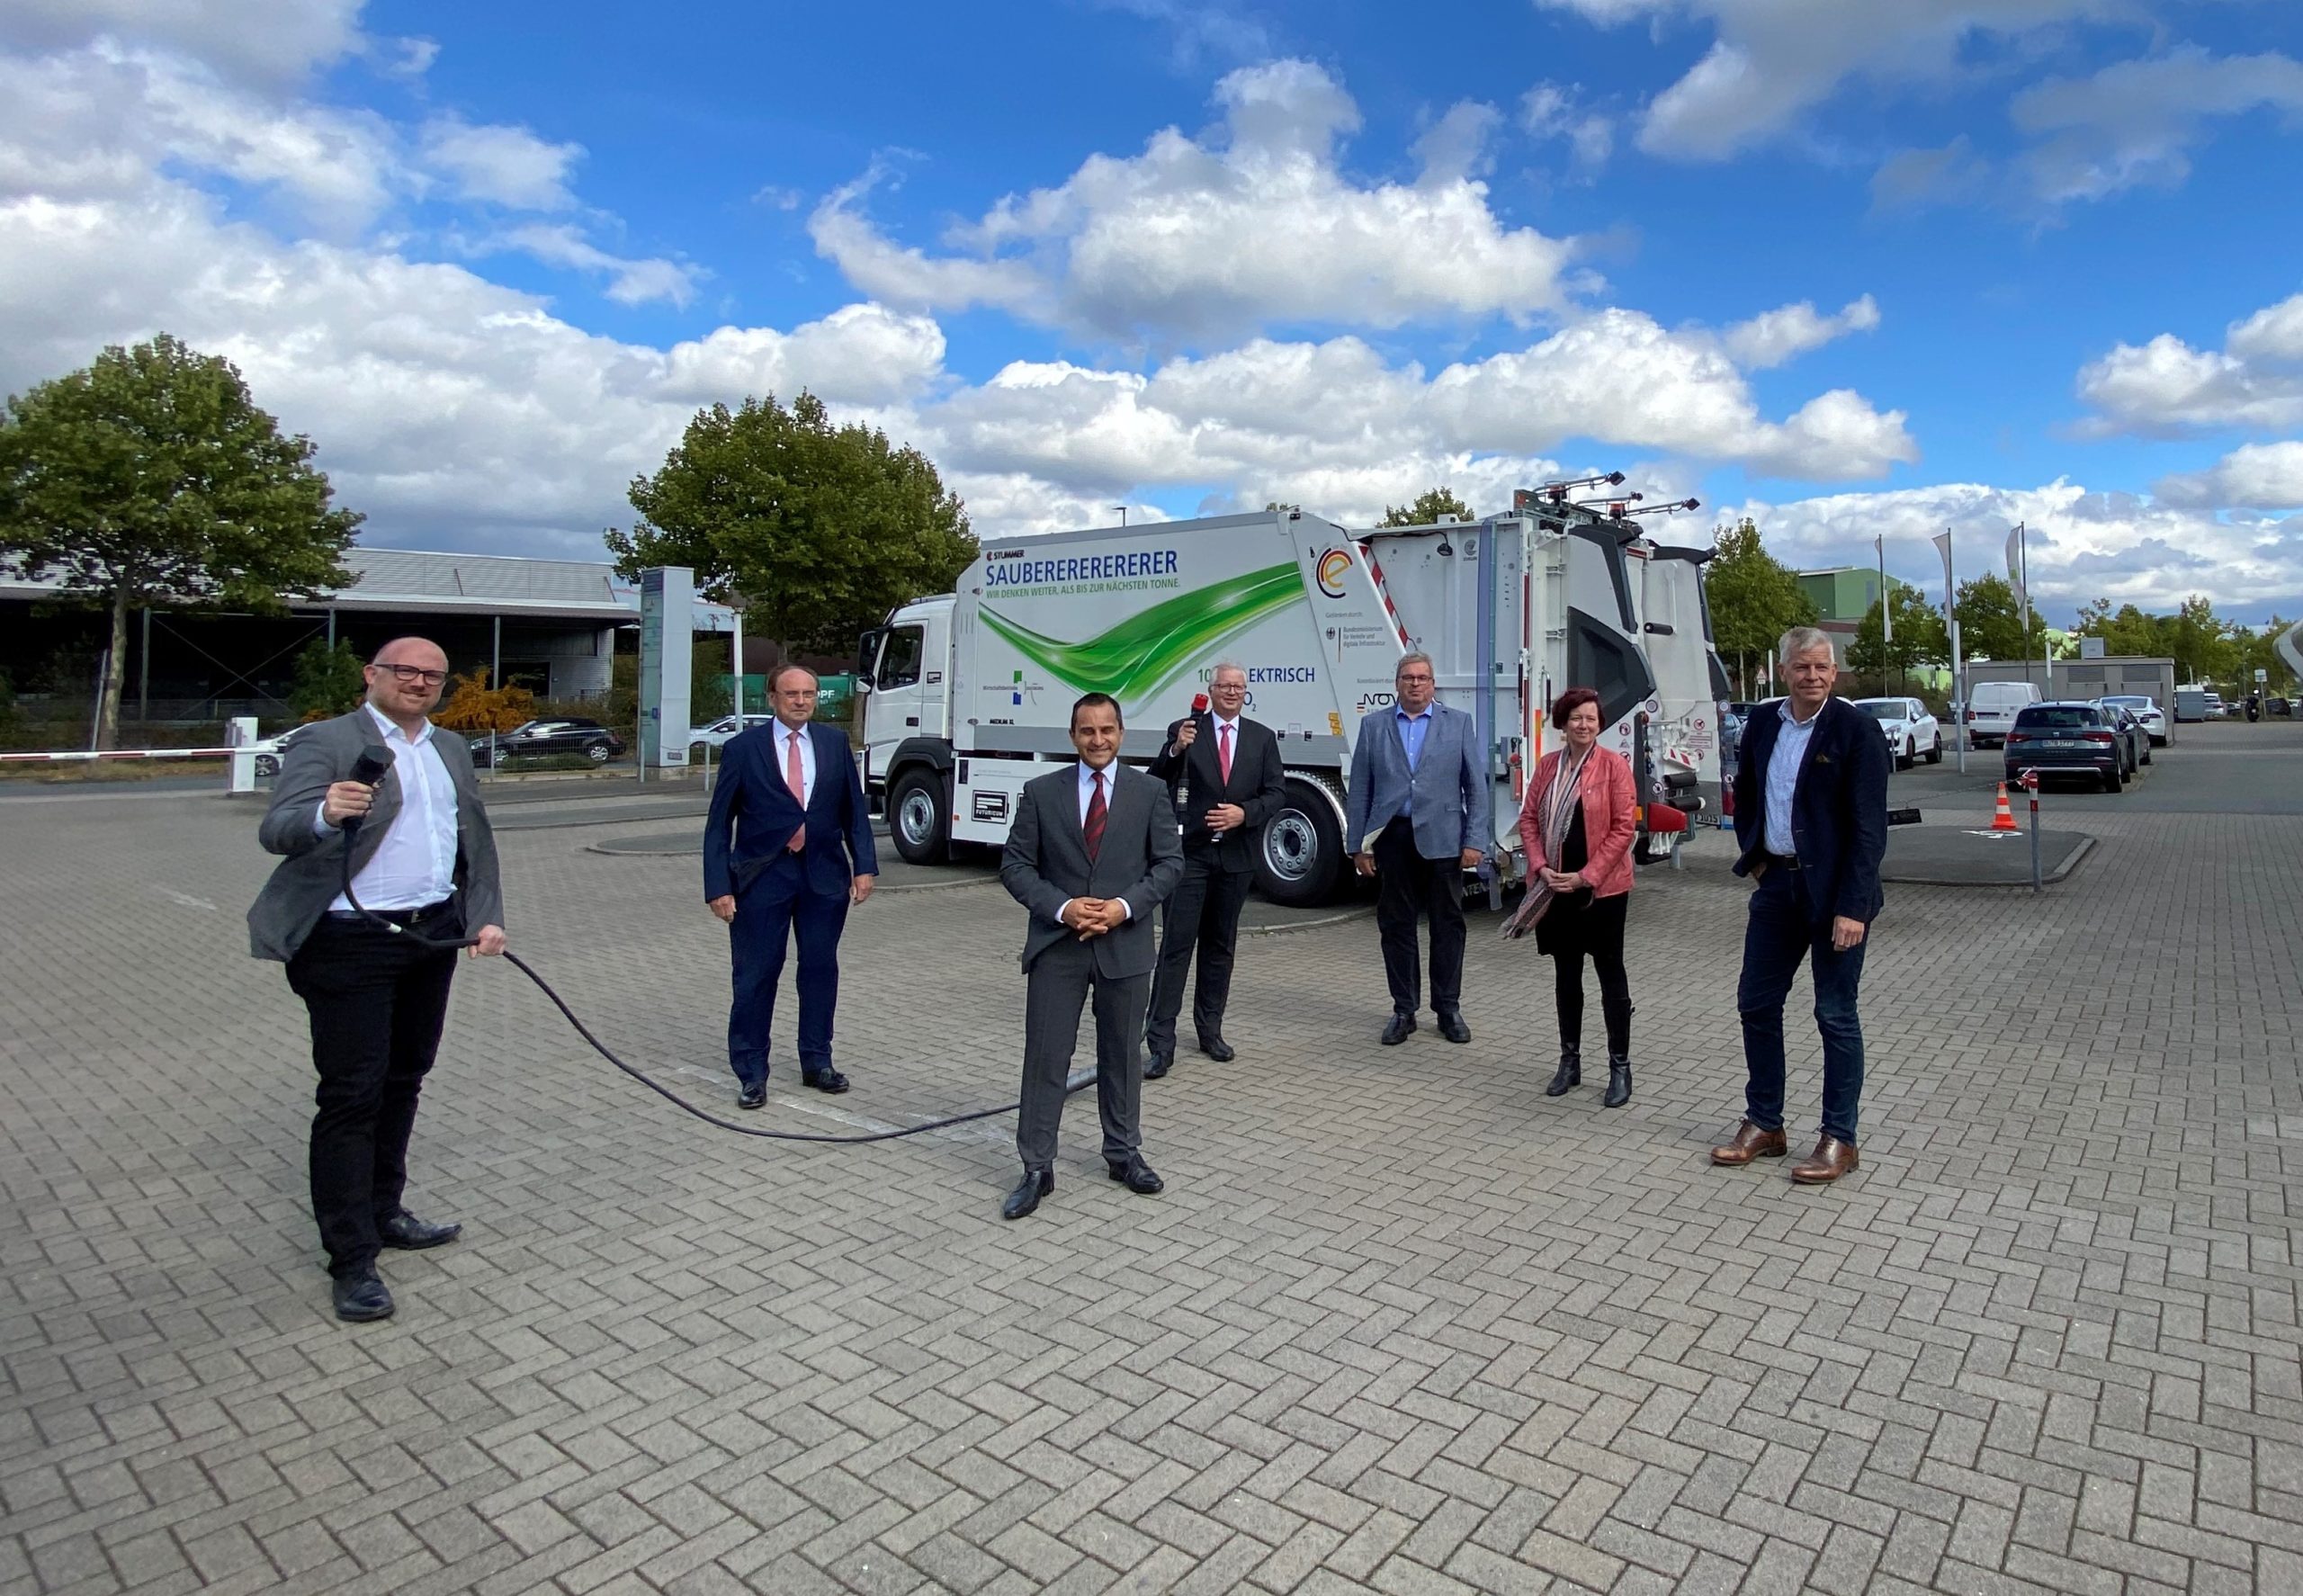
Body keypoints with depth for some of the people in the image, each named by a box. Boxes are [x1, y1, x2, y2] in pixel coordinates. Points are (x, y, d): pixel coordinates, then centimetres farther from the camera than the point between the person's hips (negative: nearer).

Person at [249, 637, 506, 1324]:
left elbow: (476, 841, 16)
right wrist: (325, 813, -41)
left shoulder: (452, 749, 13)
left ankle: (383, 1212, 34)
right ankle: (352, 1259, 6)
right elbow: (276, 830, -19)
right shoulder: (326, 741, -7)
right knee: (351, 1095, -2)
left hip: (433, 935, 7)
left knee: (403, 1081, 17)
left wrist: (486, 916, 5)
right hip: (350, 942, -7)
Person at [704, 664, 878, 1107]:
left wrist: (864, 865, -2)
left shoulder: (835, 743, 6)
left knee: (821, 970, 11)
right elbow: (719, 823, -2)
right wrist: (718, 887, -9)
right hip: (762, 876, -3)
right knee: (755, 975, 2)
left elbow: (855, 808, 9)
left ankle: (816, 1062, 27)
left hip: (825, 875, 3)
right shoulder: (742, 748, -2)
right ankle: (751, 1074, 16)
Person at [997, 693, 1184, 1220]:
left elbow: (1170, 863, 0)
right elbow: (1015, 865, -1)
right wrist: (1063, 908, -15)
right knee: (1045, 1056, 1)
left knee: (1122, 1054, 14)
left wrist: (1125, 906, -14)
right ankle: (1036, 1169, 12)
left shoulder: (1149, 792, 2)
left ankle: (1123, 1153, 31)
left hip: (1126, 945, 1)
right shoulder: (1041, 792, 1)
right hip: (1056, 945, 0)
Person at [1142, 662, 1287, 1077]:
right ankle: (1160, 1043, -2)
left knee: (1220, 946, 14)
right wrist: (1174, 751, -24)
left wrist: (1244, 813, -13)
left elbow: (1276, 793, 4)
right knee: (1176, 945, -5)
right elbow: (1156, 785, -6)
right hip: (1189, 852, -3)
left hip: (1236, 855, 3)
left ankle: (1210, 1030, 26)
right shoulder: (1184, 729, -1)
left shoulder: (1262, 738, 7)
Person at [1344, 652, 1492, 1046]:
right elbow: (1359, 792, 6)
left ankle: (1449, 1009, 20)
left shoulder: (1458, 723, 6)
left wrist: (1474, 841, -5)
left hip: (1442, 840, -1)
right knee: (1396, 926, 6)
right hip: (1393, 838, 1)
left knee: (1448, 925, 6)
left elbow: (1476, 787, 3)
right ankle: (1404, 1010, 17)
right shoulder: (1373, 727, 8)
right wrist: (1358, 845, 1)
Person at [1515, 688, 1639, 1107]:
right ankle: (1569, 1061, 25)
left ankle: (1620, 1067, 13)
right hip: (1555, 887, 5)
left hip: (1603, 886, -4)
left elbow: (1624, 827, -10)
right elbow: (1529, 818, 8)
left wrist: (1586, 876, -14)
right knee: (1566, 973, 13)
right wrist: (1541, 868, -7)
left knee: (1610, 973, 4)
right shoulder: (1547, 765, 7)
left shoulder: (1613, 765, -7)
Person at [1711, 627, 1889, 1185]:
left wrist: (1853, 907, -20)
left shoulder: (1855, 729, -11)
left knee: (1837, 1016, 4)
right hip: (1777, 882, 6)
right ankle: (1763, 1124, 24)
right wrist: (1753, 857, 10)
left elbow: (1868, 826, -15)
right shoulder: (1762, 722, 6)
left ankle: (1839, 1139, 17)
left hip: (1833, 889, -6)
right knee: (1757, 1004, 10)